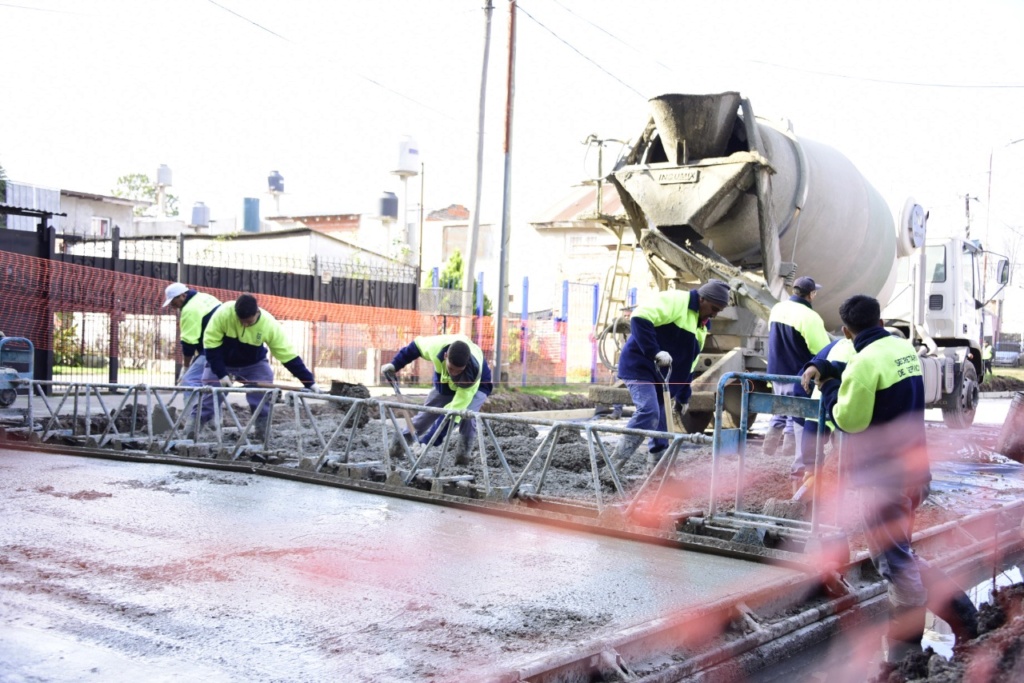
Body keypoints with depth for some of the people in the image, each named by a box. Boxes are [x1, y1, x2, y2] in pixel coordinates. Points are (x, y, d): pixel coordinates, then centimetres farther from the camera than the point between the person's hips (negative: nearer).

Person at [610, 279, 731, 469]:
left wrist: (683, 397, 21)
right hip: (640, 365, -10)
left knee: (662, 420, 7)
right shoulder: (675, 300, -12)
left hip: (663, 377, 10)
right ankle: (612, 466, -23)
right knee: (648, 413, -23)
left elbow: (687, 365, 23)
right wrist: (655, 352, -29)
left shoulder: (702, 326, 18)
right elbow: (639, 318, -25)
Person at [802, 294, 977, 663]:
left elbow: (849, 419, -15)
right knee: (896, 552, 20)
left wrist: (828, 388, 0)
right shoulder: (904, 348, 8)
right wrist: (824, 368, 8)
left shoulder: (866, 361, -19)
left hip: (884, 476, -9)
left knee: (893, 557, 0)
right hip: (915, 467, 9)